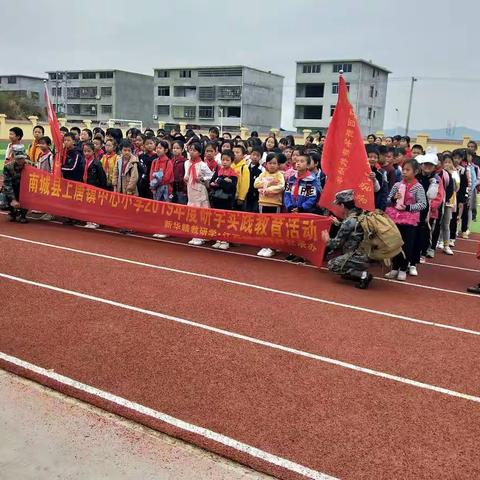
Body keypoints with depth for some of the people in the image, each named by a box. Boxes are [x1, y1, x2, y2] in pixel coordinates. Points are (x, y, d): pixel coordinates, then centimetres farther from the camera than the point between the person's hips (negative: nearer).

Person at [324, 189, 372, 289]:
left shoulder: (349, 221, -18)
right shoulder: (362, 214, 4)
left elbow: (336, 244, -9)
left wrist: (327, 240, 12)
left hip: (360, 257, -8)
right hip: (369, 253, 9)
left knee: (332, 265, 6)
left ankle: (362, 275, -7)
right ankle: (351, 272, 18)